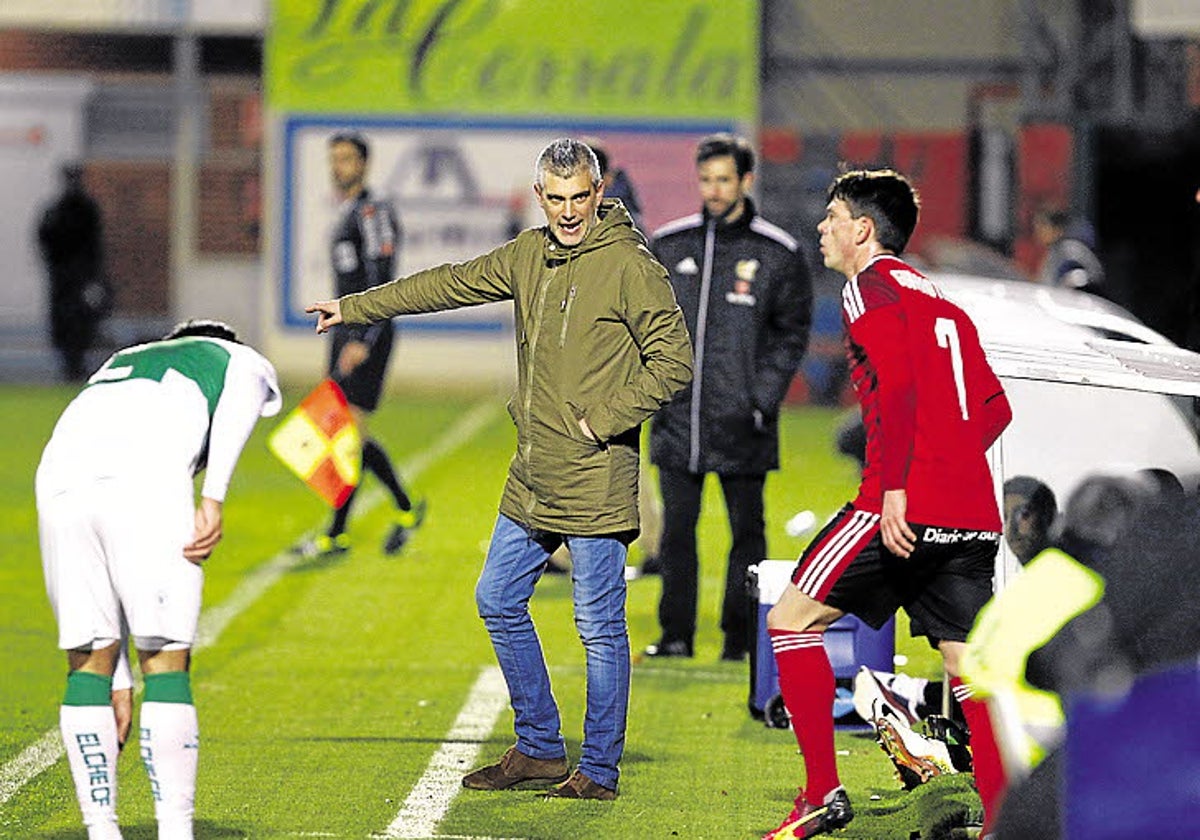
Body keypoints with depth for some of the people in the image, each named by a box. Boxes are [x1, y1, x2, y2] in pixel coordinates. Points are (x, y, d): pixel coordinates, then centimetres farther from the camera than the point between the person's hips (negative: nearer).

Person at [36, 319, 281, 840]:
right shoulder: (243, 362, 34)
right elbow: (238, 396, 2)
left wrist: (118, 685, 40)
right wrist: (213, 499, -4)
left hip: (61, 476, 5)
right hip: (147, 478, -4)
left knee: (88, 661, 14)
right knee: (167, 662, 2)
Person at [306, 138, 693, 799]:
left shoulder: (628, 266, -10)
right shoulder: (529, 255, 10)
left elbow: (674, 359, -12)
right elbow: (450, 285, 20)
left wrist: (605, 421, -15)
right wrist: (355, 308, 24)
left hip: (595, 483, -8)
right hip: (532, 483, 8)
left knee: (599, 626, -2)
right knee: (498, 600, 13)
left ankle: (600, 769, 6)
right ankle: (539, 749, 22)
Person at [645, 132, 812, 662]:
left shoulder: (778, 254, -1)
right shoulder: (668, 246, 6)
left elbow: (792, 334, 2)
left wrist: (763, 400, -7)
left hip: (741, 425, -2)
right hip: (677, 419, 2)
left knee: (747, 531, 4)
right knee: (677, 529, 4)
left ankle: (740, 635, 12)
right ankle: (676, 634, 13)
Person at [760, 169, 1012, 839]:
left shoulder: (871, 288, -2)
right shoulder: (944, 304, 22)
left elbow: (896, 387, -17)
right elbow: (995, 409, 20)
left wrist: (893, 488, -19)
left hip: (906, 508, -8)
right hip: (974, 518, 8)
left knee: (792, 621, 4)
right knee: (970, 669, 6)